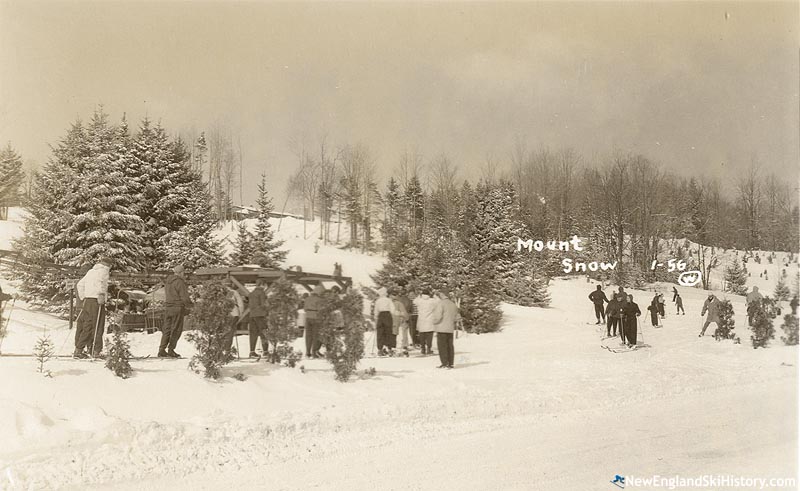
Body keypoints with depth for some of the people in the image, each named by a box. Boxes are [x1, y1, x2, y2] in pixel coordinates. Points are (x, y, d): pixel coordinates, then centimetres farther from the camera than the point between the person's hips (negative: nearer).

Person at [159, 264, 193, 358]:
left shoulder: (167, 281, 15)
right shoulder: (180, 282, -12)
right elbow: (184, 297, -14)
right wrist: (189, 306, 1)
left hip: (167, 307, 8)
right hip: (178, 308, -8)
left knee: (167, 329, 11)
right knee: (176, 330, 0)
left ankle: (162, 350, 9)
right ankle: (171, 350, 0)